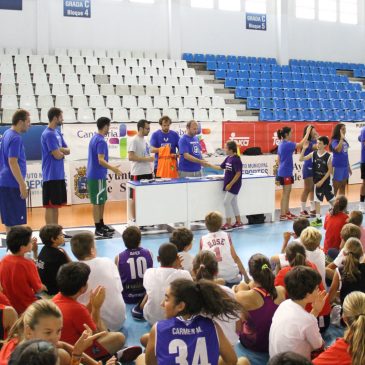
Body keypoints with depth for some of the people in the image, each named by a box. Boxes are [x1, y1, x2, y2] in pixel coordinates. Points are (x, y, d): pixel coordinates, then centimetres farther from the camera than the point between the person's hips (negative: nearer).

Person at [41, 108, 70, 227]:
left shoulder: (57, 132, 14)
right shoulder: (48, 134, -15)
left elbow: (68, 150, 11)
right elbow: (57, 155, -20)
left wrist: (60, 150, -9)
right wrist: (63, 152, 2)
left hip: (59, 175, 9)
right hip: (51, 176, -9)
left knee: (56, 205, 13)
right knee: (50, 205, -3)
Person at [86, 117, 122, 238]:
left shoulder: (94, 138, 13)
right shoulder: (101, 141, -18)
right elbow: (101, 160, -25)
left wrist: (111, 167, 27)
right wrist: (113, 169, -23)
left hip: (94, 175, 10)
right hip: (97, 177, -10)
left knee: (101, 201, 16)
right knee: (97, 202, -3)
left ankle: (101, 224, 25)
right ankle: (98, 229, 4)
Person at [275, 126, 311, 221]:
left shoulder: (281, 144, 12)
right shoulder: (287, 144, -16)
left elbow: (278, 160, 16)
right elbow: (301, 144, -19)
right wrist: (307, 132, -12)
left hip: (283, 172, 10)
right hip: (286, 172, -10)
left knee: (287, 192, 15)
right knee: (285, 193, -5)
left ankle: (287, 212, 22)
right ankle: (282, 215, -3)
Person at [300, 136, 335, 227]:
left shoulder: (328, 156, -10)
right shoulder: (313, 154, -1)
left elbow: (330, 170, -9)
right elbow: (301, 159, -4)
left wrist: (322, 181, -13)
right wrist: (304, 148, -16)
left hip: (326, 181, -3)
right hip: (317, 181, 3)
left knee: (332, 199, 10)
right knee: (317, 200, 3)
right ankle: (318, 219, 9)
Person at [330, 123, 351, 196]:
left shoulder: (344, 141, 8)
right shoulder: (334, 141, -12)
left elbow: (346, 154, 15)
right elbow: (338, 150, -33)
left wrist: (349, 166, 17)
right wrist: (341, 138, -30)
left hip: (345, 166, 7)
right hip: (337, 166, -7)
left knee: (343, 187, 13)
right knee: (335, 188, -2)